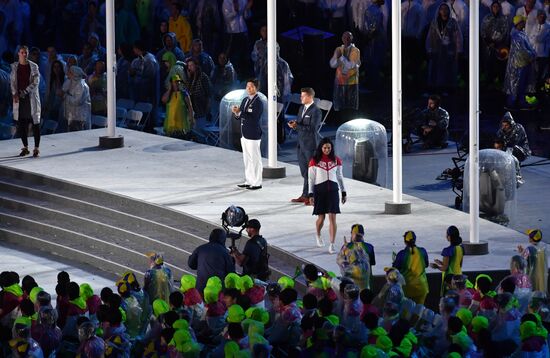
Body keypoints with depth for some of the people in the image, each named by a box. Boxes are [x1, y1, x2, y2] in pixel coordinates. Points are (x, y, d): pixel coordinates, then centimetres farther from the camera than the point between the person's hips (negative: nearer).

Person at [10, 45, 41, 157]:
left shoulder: (33, 66, 1)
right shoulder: (14, 66, 7)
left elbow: (36, 82, -4)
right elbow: (12, 81, 5)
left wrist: (26, 91, -15)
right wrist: (15, 93, -10)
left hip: (31, 97, -2)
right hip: (19, 98, 2)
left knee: (35, 123, -4)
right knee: (21, 124, 3)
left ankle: (36, 148, -1)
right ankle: (25, 147, 13)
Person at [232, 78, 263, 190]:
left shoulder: (258, 103, -13)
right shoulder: (245, 100, 12)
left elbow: (253, 118, -22)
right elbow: (240, 117, 14)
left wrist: (240, 113, -26)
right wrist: (236, 113, -8)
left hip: (253, 135, -8)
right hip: (244, 134, 8)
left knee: (255, 159, -2)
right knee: (247, 159, 13)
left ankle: (257, 183, 3)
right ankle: (248, 181, 20)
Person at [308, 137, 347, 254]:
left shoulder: (336, 160, 6)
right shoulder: (314, 161, -1)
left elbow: (340, 177, 13)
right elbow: (311, 178, 0)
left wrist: (344, 193, 14)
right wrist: (310, 194, -5)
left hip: (333, 190, 1)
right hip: (320, 190, -1)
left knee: (332, 217, -7)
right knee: (321, 218, 5)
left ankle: (332, 245, -7)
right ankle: (318, 236, 37)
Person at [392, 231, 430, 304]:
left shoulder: (402, 254, -15)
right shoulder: (422, 251, -5)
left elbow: (395, 268, -5)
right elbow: (426, 264, 12)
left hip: (407, 285, -3)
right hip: (421, 285, 3)